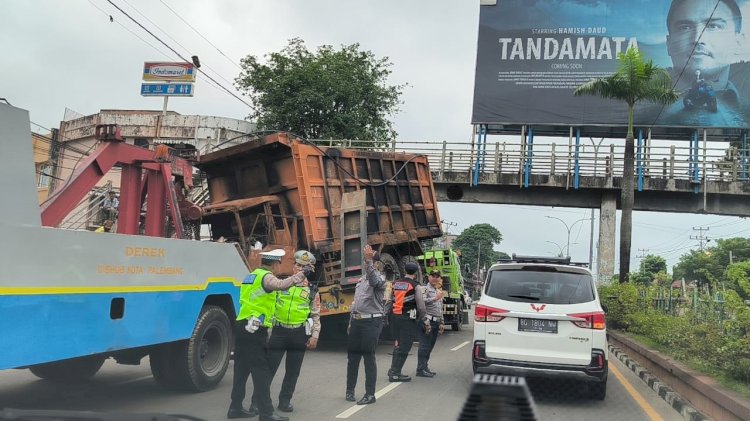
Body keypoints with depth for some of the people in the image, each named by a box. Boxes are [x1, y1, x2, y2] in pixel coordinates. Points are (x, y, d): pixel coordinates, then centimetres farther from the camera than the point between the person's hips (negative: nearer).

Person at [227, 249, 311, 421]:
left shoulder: (251, 276, 19)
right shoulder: (266, 277, -10)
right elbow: (281, 285, -33)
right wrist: (301, 274, -27)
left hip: (242, 327, 9)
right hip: (255, 330, -9)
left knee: (242, 368, 15)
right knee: (261, 371, -7)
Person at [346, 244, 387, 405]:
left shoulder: (379, 278, -7)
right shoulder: (361, 279, 18)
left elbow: (374, 280, -34)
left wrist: (369, 260, -46)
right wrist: (351, 322, 21)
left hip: (371, 322, -8)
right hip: (357, 321, 8)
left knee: (369, 357, -6)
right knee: (352, 356, 11)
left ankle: (370, 394, 0)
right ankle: (350, 390, 22)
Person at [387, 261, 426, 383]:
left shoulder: (395, 284, 8)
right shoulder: (416, 286, -8)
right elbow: (421, 306, -10)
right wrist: (426, 322, -1)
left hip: (396, 317, 6)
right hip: (409, 318, -6)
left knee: (398, 344, 18)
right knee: (404, 346, 0)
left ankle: (393, 370, 25)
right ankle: (395, 373, -1)